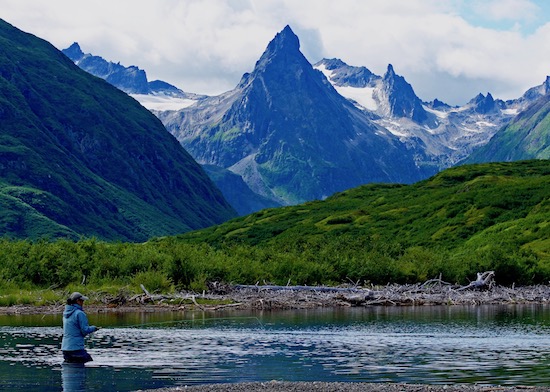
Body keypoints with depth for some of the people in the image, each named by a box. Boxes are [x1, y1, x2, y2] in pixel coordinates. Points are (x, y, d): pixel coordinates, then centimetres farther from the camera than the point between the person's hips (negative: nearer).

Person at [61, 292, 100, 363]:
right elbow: (85, 330, -14)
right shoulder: (79, 313, -13)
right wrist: (93, 328, 6)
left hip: (65, 347, 8)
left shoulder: (66, 314, 12)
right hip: (76, 348, -8)